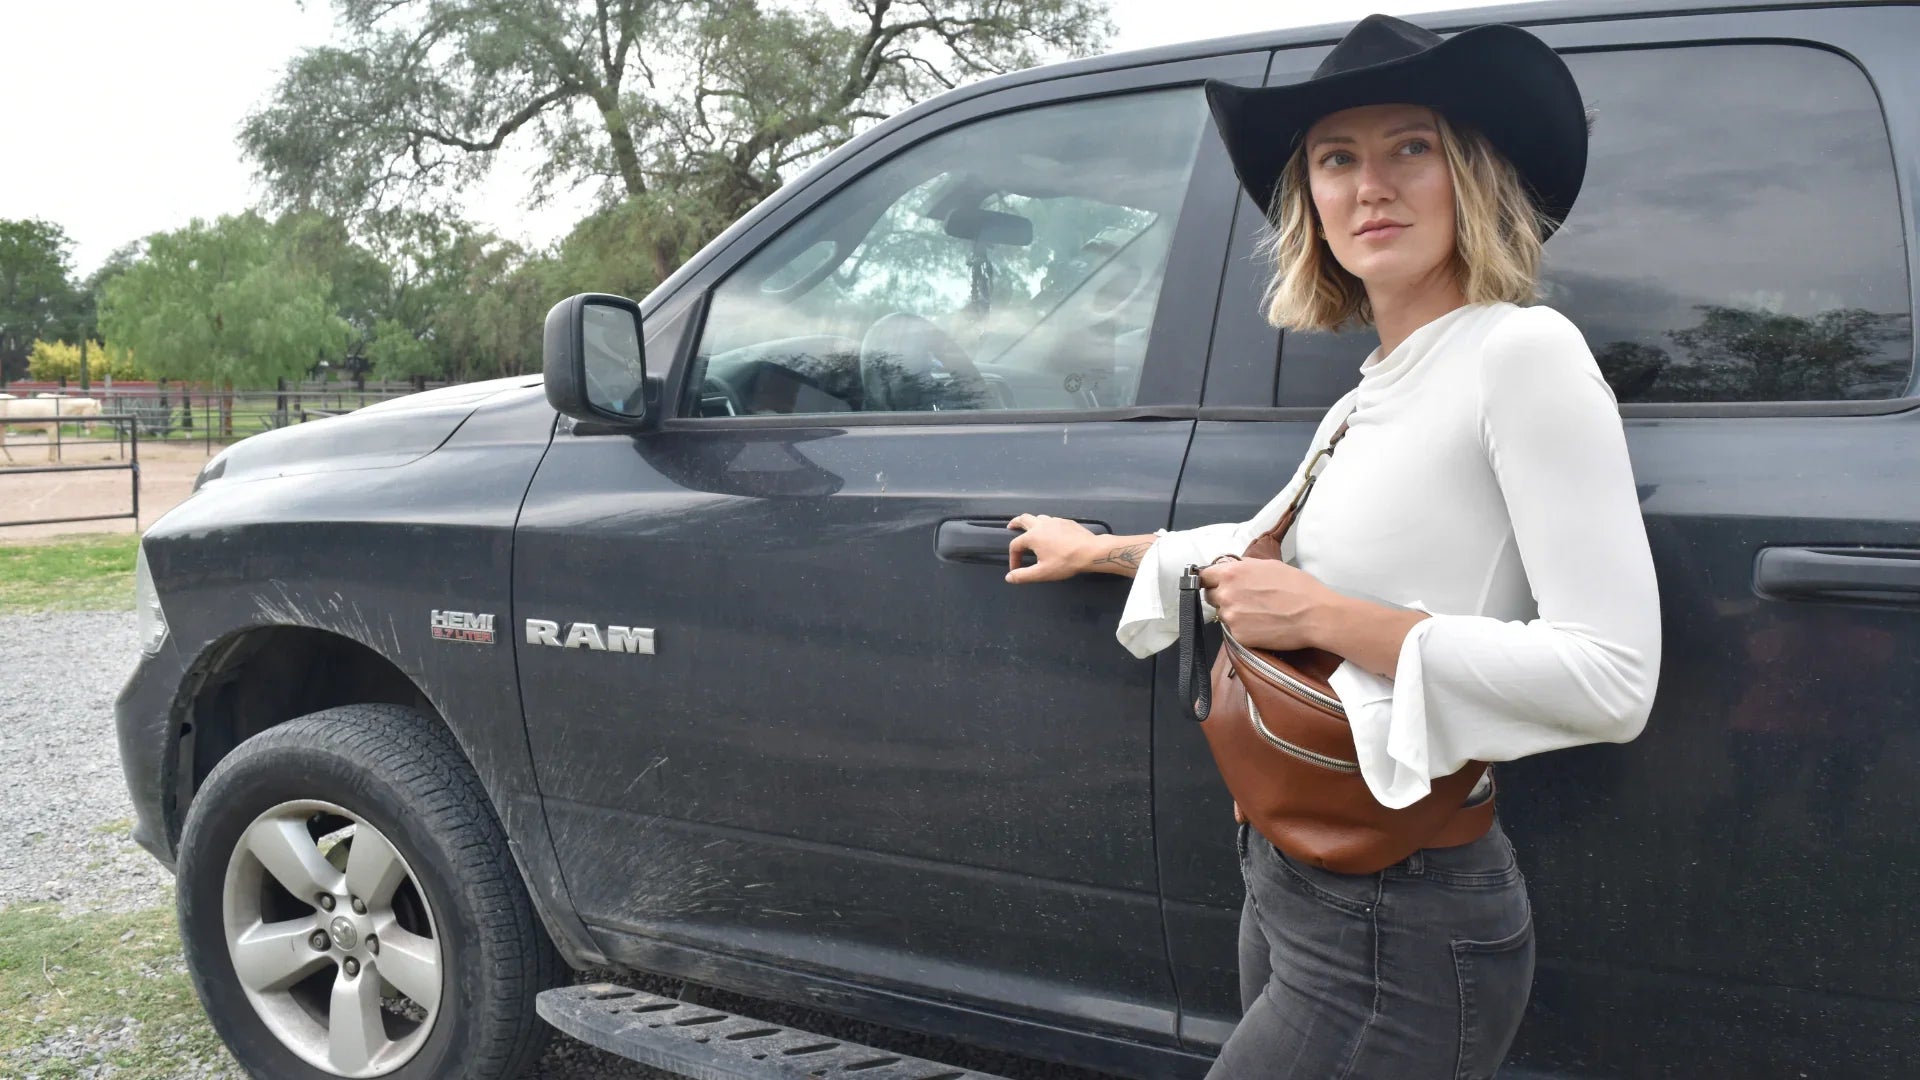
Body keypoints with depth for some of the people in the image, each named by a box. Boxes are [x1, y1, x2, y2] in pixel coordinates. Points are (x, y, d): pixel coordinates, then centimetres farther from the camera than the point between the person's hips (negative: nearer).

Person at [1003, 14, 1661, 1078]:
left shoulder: (1521, 353, -15)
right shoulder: (1368, 399, 8)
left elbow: (1613, 682, -22)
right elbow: (1277, 545, 29)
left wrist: (1323, 617, -19)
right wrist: (1102, 550, 40)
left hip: (1402, 927, -8)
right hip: (1291, 888, 8)